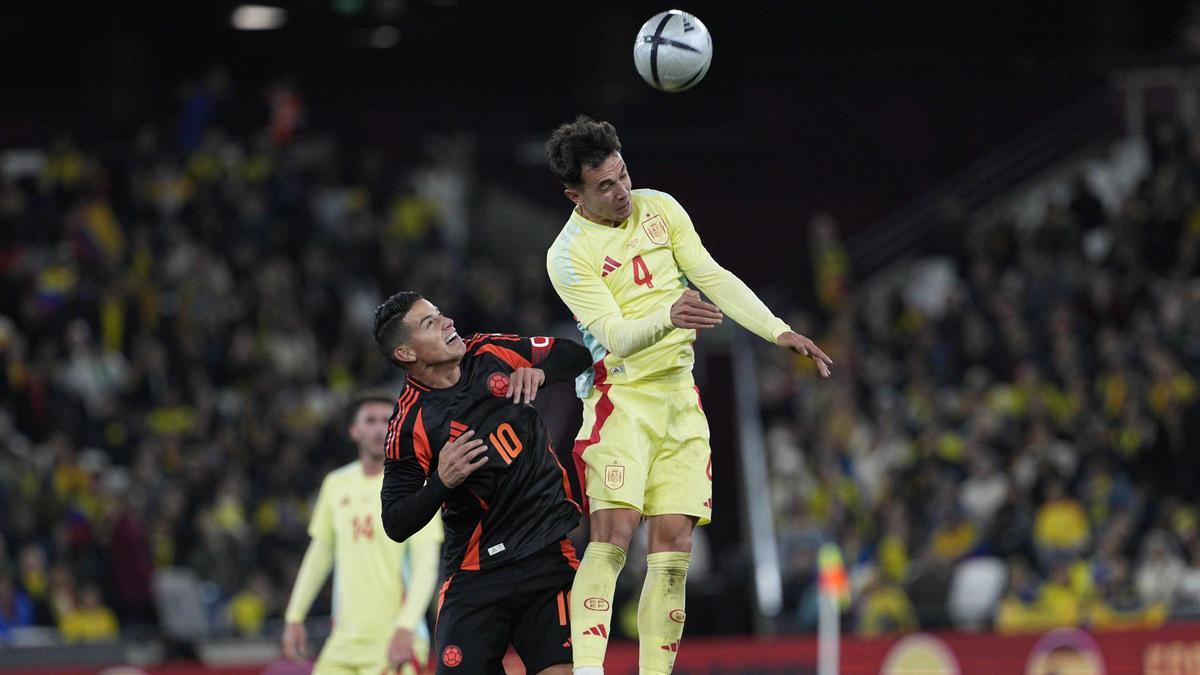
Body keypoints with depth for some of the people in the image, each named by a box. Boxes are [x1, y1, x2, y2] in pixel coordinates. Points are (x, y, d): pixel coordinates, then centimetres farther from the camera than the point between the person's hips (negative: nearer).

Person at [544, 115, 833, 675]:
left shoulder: (659, 208, 6)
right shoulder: (569, 256, -10)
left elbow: (712, 277, 10)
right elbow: (616, 335, -19)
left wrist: (779, 333, 4)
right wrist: (668, 319, -38)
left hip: (680, 400, 5)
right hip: (622, 398, -5)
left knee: (672, 549, -1)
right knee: (613, 533, -21)